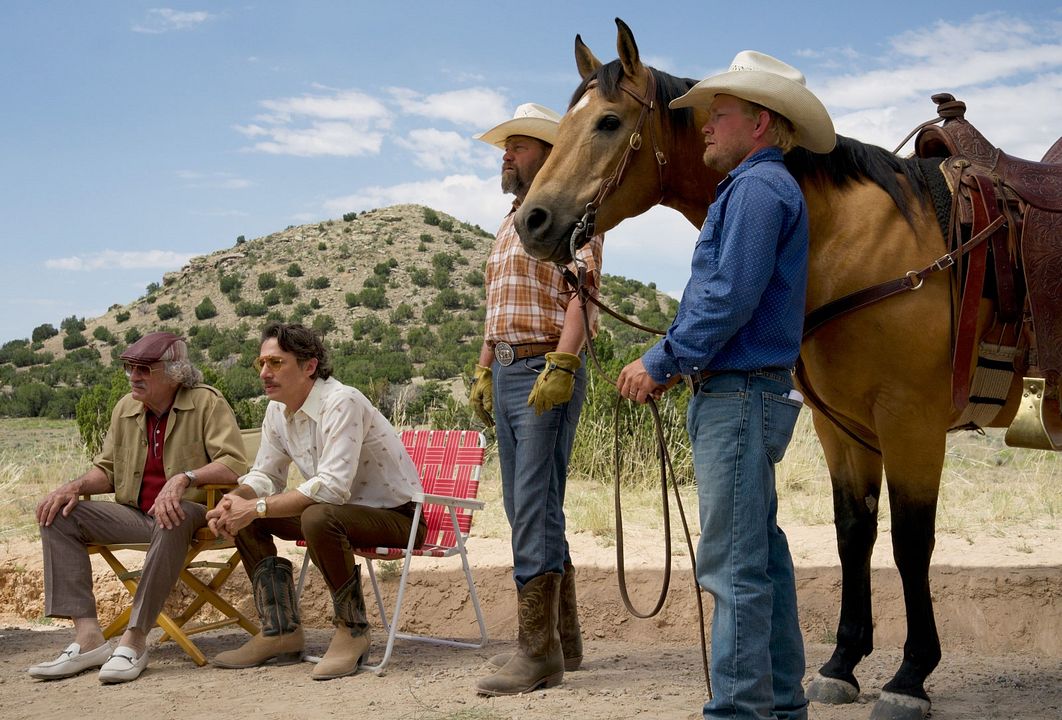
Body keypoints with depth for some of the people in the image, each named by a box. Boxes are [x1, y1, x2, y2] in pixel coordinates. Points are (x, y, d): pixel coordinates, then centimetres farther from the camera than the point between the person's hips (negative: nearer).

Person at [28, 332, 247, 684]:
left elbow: (234, 463, -19)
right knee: (58, 516, -12)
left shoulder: (206, 403, -8)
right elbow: (106, 470, 19)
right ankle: (87, 637, -21)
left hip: (192, 512, -6)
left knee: (172, 521, -41)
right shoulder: (125, 408, 11)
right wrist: (75, 486, -3)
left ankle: (134, 639, -34)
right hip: (136, 514, 7)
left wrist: (185, 478, -34)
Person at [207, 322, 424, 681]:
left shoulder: (342, 403, -26)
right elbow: (265, 475, 10)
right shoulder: (277, 410, 1)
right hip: (342, 509, 8)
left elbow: (332, 487, -34)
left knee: (318, 517, -37)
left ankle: (352, 628, -15)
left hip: (396, 514, -8)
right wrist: (234, 501, -13)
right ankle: (280, 631, 1)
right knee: (242, 515, -2)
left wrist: (257, 508, -31)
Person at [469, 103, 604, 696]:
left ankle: (539, 652, -7)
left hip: (547, 371, -9)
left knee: (535, 509, -11)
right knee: (526, 508, 10)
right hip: (507, 372, 9)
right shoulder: (512, 223, 22)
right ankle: (564, 638, 19)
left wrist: (561, 365, -26)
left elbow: (582, 291, -17)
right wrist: (485, 369, 19)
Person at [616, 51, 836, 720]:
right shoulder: (761, 186, 21)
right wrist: (677, 364, 13)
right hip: (749, 393, 11)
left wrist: (662, 361, -13)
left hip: (740, 397, -11)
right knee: (763, 553, 14)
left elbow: (730, 297, -21)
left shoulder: (757, 187, -12)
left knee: (734, 563, -9)